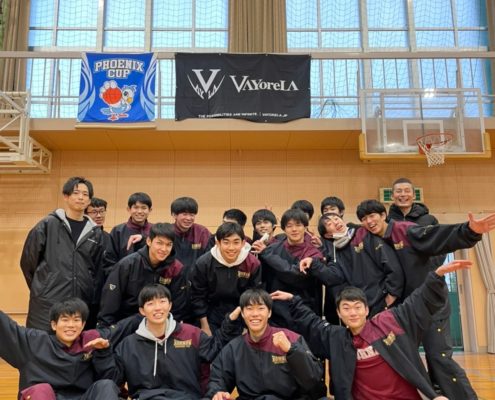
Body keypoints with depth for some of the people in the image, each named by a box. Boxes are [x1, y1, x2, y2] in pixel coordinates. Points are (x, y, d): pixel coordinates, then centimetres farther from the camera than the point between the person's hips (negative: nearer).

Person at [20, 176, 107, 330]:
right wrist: (41, 288, 9)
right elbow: (28, 260, 5)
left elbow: (99, 271, 11)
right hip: (47, 305, -3)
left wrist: (94, 304, 7)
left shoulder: (95, 233, 9)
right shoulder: (47, 225, 0)